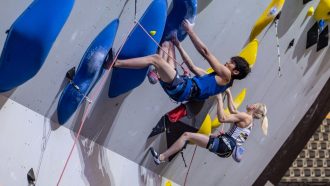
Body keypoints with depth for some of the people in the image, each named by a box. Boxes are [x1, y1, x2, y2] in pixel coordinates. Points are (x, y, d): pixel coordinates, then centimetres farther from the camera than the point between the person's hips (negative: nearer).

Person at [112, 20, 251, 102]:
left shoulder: (225, 75, 2)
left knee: (155, 58, -25)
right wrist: (178, 45, 28)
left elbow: (205, 52, -1)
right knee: (167, 44, 14)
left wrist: (190, 31, 1)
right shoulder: (215, 77, 27)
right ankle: (156, 72, -9)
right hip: (180, 85, 9)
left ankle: (114, 63, -25)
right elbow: (193, 67, 29)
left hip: (183, 89, -9)